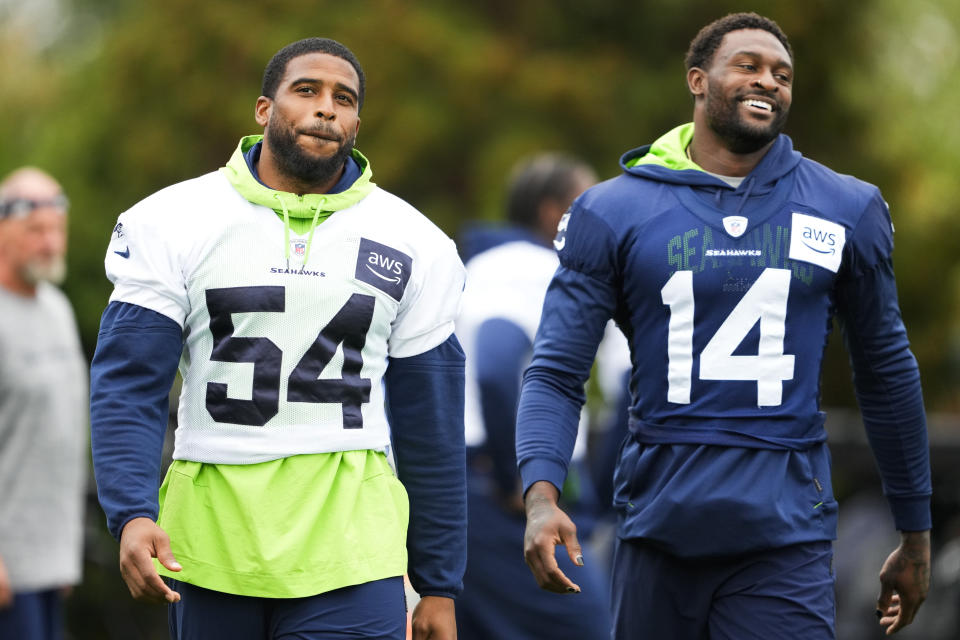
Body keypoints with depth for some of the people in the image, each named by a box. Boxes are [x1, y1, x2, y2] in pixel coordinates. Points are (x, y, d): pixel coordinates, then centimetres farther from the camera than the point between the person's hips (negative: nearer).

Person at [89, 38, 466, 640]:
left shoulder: (412, 243, 7)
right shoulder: (175, 222, 2)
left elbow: (429, 426, 9)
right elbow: (128, 387, -2)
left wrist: (439, 587, 9)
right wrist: (132, 515, -19)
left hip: (348, 549, 0)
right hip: (209, 538, 0)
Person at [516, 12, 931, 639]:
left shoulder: (849, 212, 7)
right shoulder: (615, 212, 3)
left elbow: (887, 374, 15)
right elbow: (557, 373, -1)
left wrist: (916, 533, 18)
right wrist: (541, 495, -19)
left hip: (785, 527, 0)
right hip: (661, 515, 0)